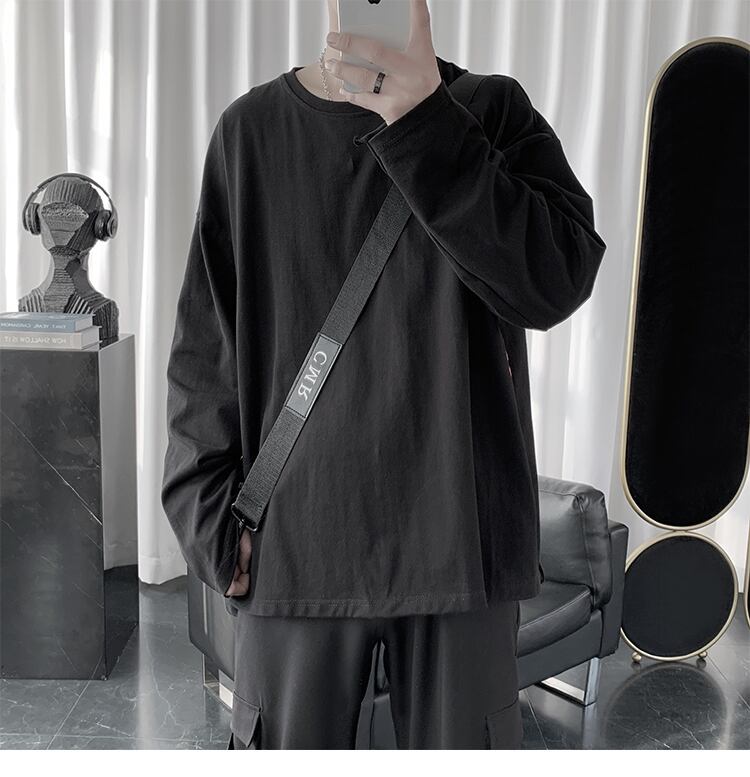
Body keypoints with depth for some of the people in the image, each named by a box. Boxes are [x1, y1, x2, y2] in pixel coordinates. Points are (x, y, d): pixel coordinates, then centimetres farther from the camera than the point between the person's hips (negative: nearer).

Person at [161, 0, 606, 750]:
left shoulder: (493, 112, 4)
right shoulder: (251, 129, 4)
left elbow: (560, 278, -12)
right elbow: (206, 343, 5)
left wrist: (424, 122, -19)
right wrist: (211, 511, -2)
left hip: (460, 534, 0)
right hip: (295, 538, 1)